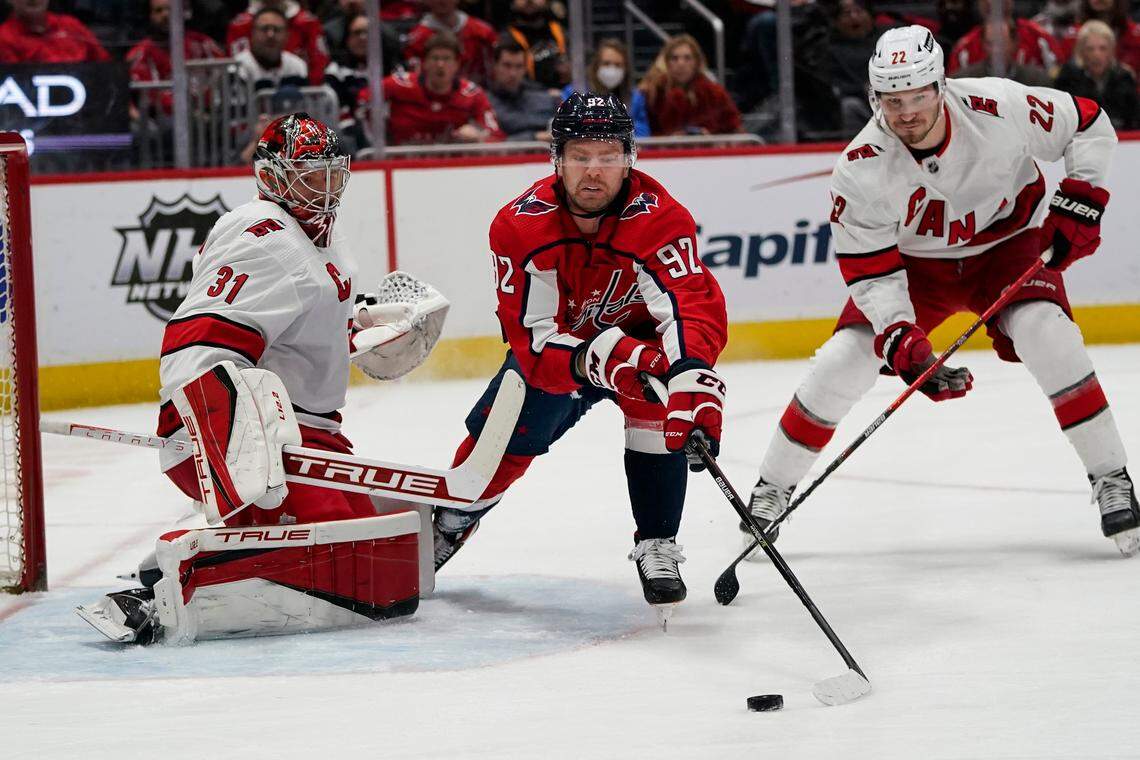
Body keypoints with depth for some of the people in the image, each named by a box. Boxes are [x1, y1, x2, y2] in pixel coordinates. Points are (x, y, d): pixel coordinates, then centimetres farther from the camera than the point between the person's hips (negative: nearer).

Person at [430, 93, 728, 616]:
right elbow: (534, 341, -30)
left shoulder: (659, 217, -32)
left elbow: (695, 304, -45)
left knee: (657, 411, -29)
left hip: (637, 333, -2)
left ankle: (657, 549, -14)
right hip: (557, 344, 2)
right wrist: (602, 357, -50)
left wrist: (693, 376, -65)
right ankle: (443, 531, 30)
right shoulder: (520, 225, -28)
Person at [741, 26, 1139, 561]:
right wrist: (902, 342, -35)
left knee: (1047, 336, -27)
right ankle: (773, 486, 8)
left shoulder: (998, 109, -29)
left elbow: (1088, 126, -12)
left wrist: (1078, 204, -20)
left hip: (1006, 245, -1)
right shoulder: (861, 170, -27)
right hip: (913, 264, 1)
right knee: (842, 362, -12)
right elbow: (870, 272, -22)